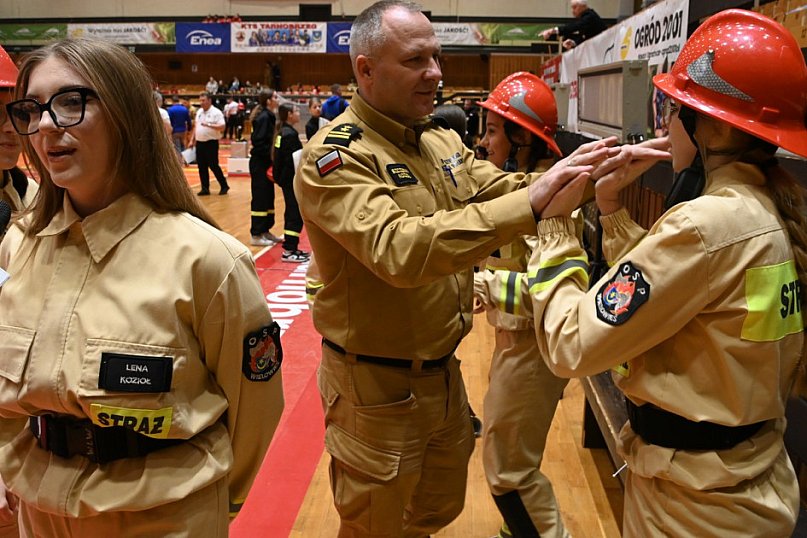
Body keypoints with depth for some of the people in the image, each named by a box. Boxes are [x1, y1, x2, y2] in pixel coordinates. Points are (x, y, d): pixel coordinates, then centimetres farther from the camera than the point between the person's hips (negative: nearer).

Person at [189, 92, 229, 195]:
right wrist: (192, 140, 16)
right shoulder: (199, 112, 12)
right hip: (199, 143, 7)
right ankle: (205, 188, 14)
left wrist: (209, 125, -27)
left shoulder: (216, 112, -11)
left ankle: (224, 186, 10)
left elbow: (222, 127, -19)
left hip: (211, 143, -7)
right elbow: (196, 126, 19)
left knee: (213, 165, -4)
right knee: (202, 166, 7)